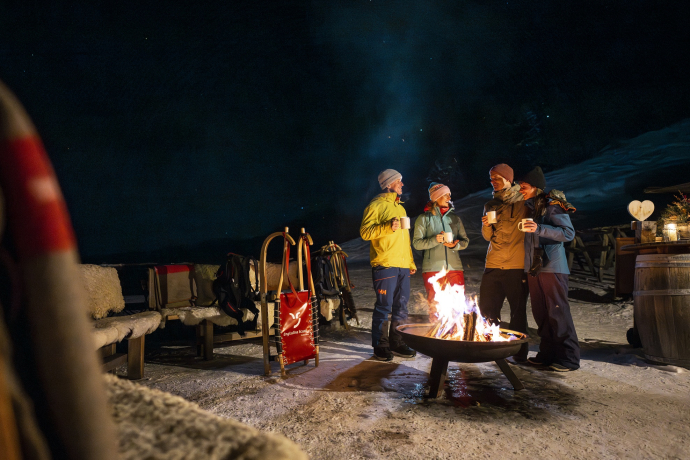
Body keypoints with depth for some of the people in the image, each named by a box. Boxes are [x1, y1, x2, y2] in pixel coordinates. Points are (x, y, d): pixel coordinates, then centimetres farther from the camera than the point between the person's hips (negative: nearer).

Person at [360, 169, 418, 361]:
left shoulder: (400, 207, 22)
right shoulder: (376, 205, -2)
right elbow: (365, 232, -12)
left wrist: (411, 261, 21)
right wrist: (388, 227, -22)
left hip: (402, 266, 8)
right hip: (385, 265, -8)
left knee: (401, 307, 11)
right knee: (383, 307, -3)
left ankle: (397, 343, 21)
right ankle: (380, 346, 7)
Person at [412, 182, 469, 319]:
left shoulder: (455, 218, 15)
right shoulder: (424, 218, 3)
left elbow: (465, 241, 13)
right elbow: (416, 243, -3)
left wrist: (455, 245, -8)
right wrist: (434, 240, -17)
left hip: (455, 267, 3)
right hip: (432, 268, -3)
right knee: (434, 307, 3)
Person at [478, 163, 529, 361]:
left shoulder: (521, 202, 0)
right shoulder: (491, 205, 14)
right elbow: (488, 237, 14)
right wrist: (486, 225, -7)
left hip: (516, 265, -5)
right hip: (493, 265, 5)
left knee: (518, 310, 2)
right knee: (486, 309, 8)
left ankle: (520, 351, 15)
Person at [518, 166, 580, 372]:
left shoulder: (552, 206, -8)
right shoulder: (529, 208, 16)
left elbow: (568, 233, -16)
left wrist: (539, 229, -26)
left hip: (552, 267, -8)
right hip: (534, 268, 8)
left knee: (558, 312, -4)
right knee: (540, 313, 9)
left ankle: (569, 358, 5)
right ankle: (548, 354, 18)